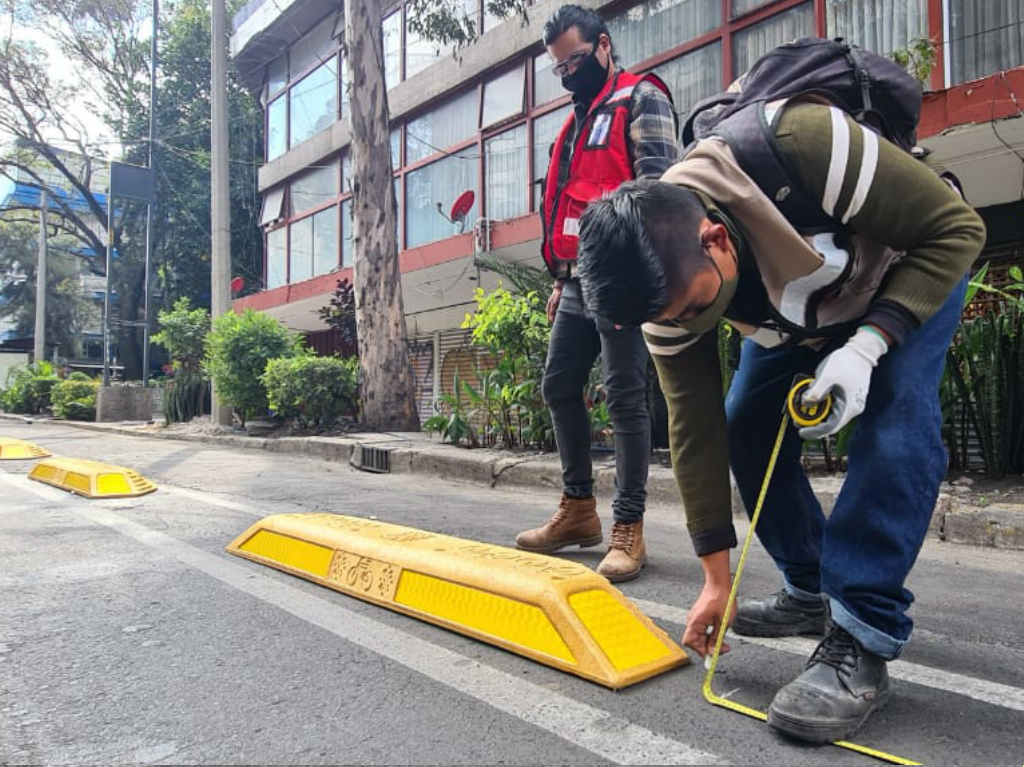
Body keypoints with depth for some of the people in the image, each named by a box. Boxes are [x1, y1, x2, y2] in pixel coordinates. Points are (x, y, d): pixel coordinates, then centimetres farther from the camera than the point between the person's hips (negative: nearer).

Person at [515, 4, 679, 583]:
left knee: (626, 398, -8)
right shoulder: (579, 121, 27)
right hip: (579, 280, 9)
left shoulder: (641, 98, 2)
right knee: (560, 387, 8)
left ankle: (628, 528, 1)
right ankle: (579, 509, 21)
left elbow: (658, 183, -11)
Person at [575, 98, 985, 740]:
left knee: (894, 418, -26)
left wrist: (867, 344, -39)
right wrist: (717, 576, -15)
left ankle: (861, 641, -19)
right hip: (793, 305, 4)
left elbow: (957, 227, -26)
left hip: (913, 271, -4)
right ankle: (812, 593, 12)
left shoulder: (807, 147, -42)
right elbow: (696, 426, -19)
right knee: (746, 425, -6)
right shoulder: (667, 278, -26)